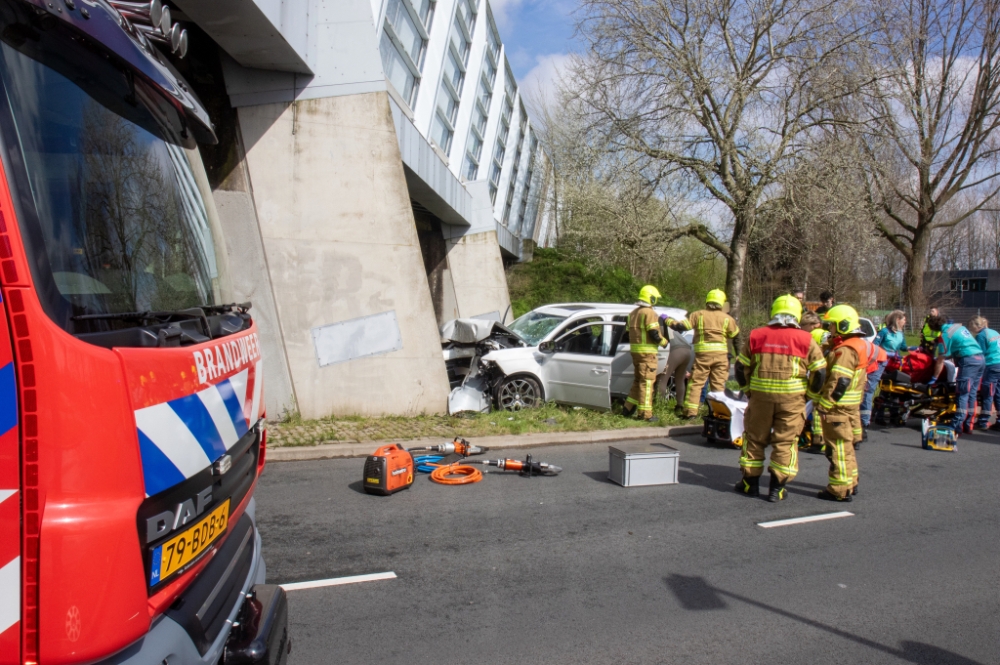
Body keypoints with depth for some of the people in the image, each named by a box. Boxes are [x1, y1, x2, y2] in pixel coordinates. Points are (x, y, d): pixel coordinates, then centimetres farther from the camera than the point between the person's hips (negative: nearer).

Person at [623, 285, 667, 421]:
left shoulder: (633, 313, 15)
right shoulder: (649, 313, -12)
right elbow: (654, 334, -19)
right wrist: (664, 342, -4)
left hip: (635, 350, 9)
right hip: (647, 352, -9)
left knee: (638, 380, 18)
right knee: (647, 382, -6)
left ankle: (628, 408, 21)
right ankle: (646, 414, -5)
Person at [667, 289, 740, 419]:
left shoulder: (699, 315, 0)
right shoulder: (726, 318, 4)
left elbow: (682, 326, -1)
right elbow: (735, 333, 14)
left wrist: (669, 321, 14)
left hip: (702, 354, -1)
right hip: (720, 354, 1)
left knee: (696, 382, 3)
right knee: (719, 384, 8)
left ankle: (690, 411, 0)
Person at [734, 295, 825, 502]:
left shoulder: (756, 335, 2)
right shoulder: (805, 339, -3)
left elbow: (741, 367, 7)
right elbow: (819, 372, 0)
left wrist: (748, 388, 20)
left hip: (760, 395, 2)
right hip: (792, 398, -1)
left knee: (754, 437, 14)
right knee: (785, 441, 7)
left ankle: (750, 483, 22)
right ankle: (776, 488, 9)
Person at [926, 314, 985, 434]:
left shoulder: (945, 335, -6)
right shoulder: (959, 326, 16)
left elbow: (940, 361, -4)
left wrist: (934, 378, 3)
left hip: (969, 361, -8)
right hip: (981, 358, 8)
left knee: (962, 395, -6)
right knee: (971, 394, 12)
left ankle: (957, 427, -7)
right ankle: (968, 425, 15)